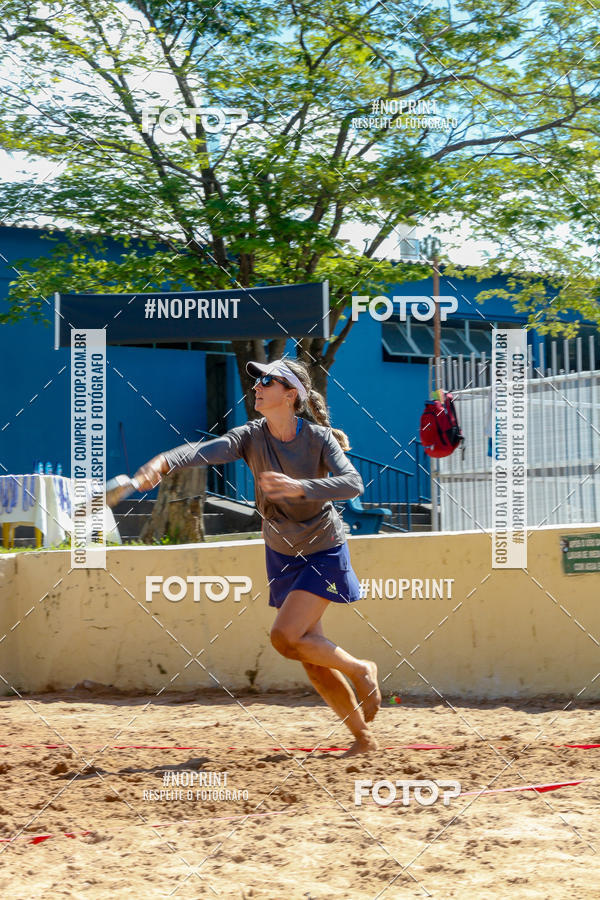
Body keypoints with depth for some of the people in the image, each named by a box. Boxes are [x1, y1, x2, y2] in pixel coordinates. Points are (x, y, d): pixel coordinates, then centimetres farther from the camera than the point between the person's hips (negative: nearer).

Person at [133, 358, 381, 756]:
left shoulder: (318, 438, -17)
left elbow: (353, 483, -30)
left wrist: (300, 487, -44)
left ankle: (361, 670, 5)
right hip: (282, 554, 5)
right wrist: (163, 462, -47)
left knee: (285, 636, -20)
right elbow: (205, 450, -28)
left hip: (324, 552, -5)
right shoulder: (251, 437, -11)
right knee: (313, 660, 6)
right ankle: (364, 738, 21)